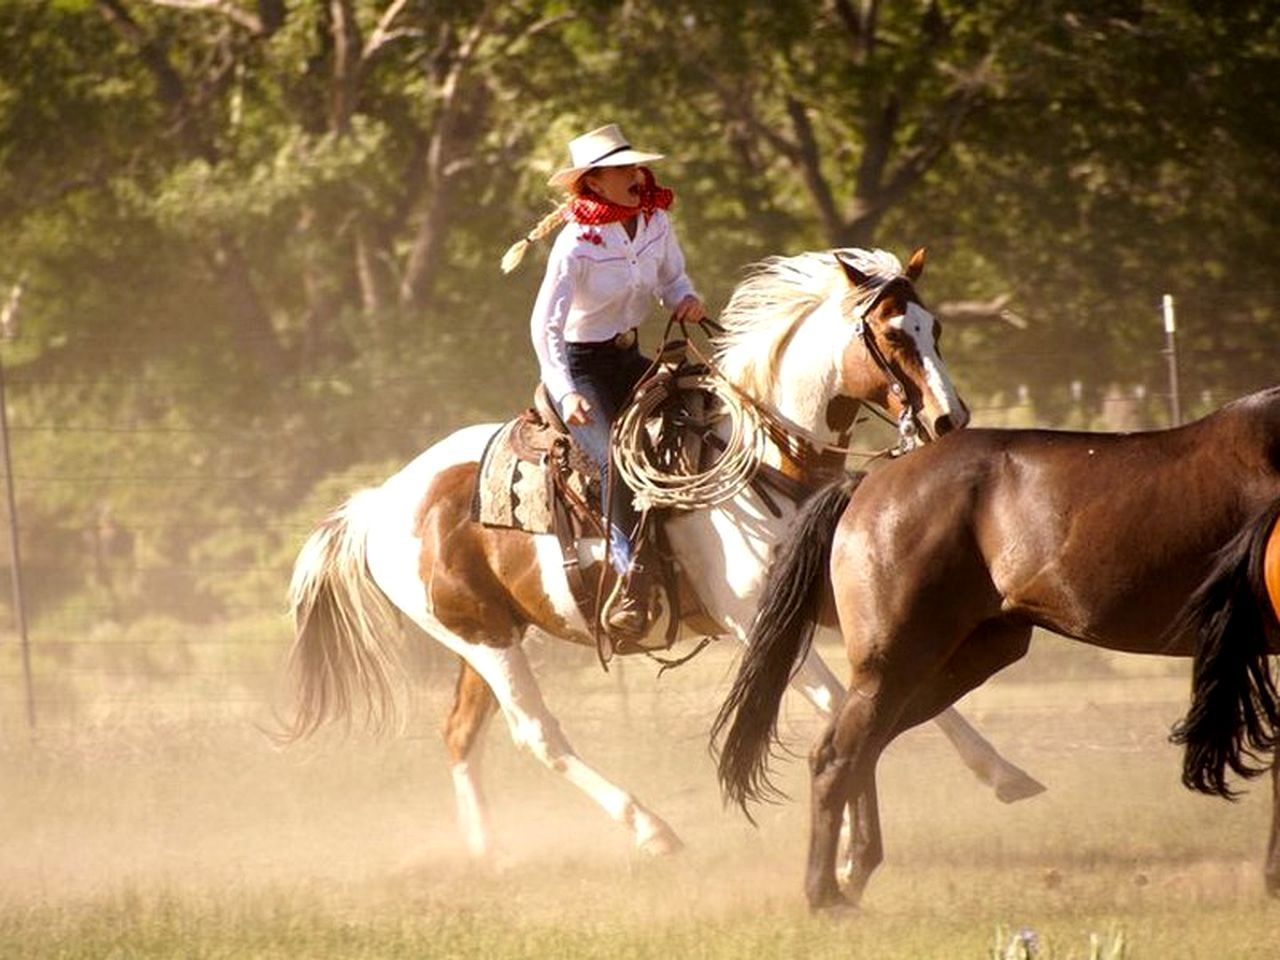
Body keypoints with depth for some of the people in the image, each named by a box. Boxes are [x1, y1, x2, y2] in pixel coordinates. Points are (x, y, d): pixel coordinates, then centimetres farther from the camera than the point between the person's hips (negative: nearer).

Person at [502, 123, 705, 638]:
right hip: (578, 364, -7)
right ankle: (631, 573, -31)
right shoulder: (576, 243, -20)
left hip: (628, 358, 7)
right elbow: (544, 325, -22)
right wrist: (566, 394, -32)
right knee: (615, 457, -28)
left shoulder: (655, 221, -1)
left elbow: (673, 280, 15)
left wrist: (687, 300, -10)